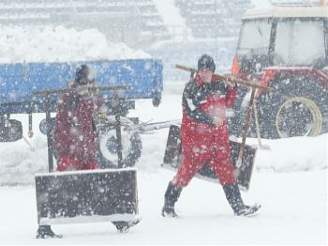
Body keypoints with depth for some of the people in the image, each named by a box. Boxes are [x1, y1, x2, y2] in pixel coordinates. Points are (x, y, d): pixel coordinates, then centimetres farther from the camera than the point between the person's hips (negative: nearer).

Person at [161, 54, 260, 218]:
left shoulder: (219, 84, 7)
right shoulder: (191, 88, -10)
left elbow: (228, 103, 18)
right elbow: (192, 112, -19)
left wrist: (232, 88, 2)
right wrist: (211, 120, -24)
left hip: (218, 135, 5)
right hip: (195, 135, -5)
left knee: (225, 169, 5)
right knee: (187, 169, -1)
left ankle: (238, 206, 7)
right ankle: (168, 205, 10)